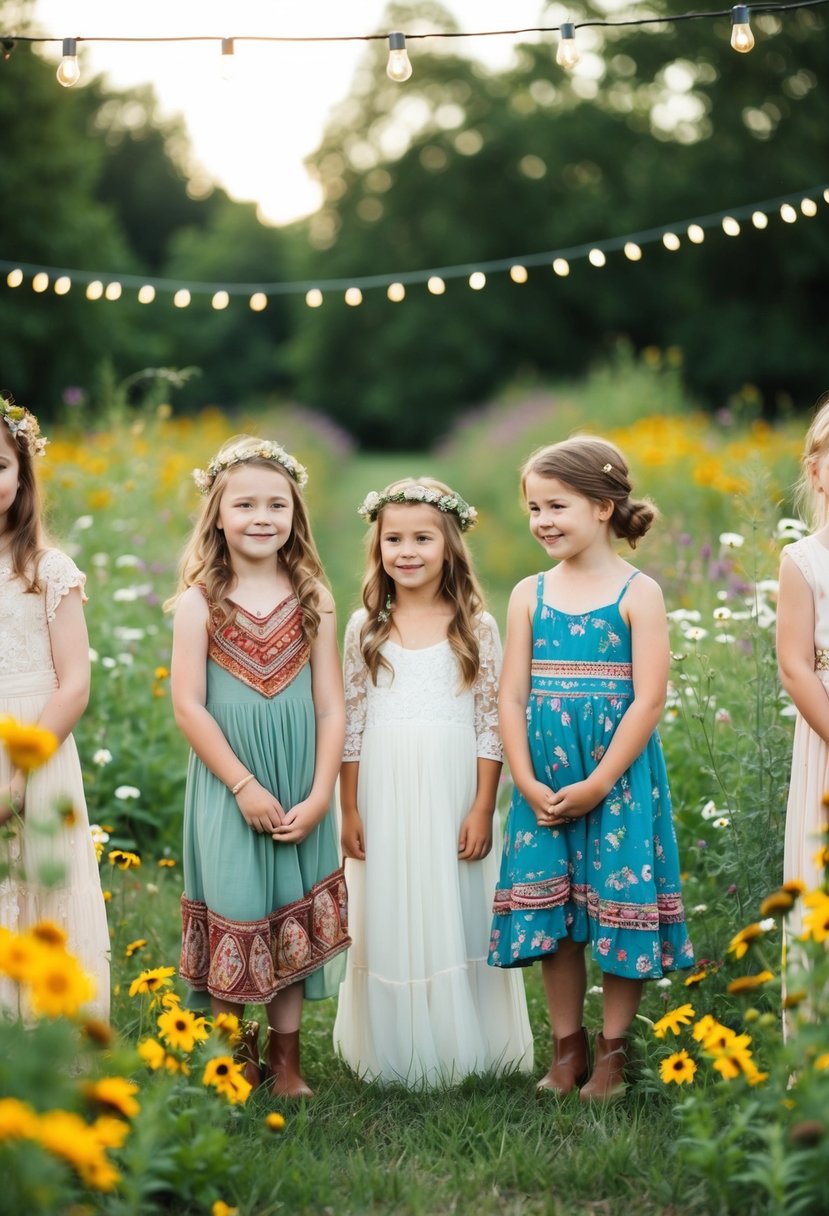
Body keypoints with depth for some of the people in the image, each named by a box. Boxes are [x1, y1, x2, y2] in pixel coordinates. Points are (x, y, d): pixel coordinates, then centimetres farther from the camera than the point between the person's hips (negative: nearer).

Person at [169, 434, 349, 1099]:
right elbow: (188, 705, -8)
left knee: (294, 923, 9)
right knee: (235, 918, 2)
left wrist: (318, 796, -8)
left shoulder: (313, 600, 1)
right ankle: (230, 1063, 18)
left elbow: (331, 706, 1)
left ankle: (286, 1063, 22)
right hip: (228, 788, -2)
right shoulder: (199, 601, -5)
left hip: (300, 795, 2)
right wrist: (244, 786, -13)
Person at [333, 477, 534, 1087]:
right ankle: (394, 1053, 18)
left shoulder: (477, 627, -1)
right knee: (389, 920, 6)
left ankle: (458, 1047, 19)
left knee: (455, 916, 5)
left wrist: (482, 809, -6)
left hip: (452, 797, -1)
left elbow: (491, 724, -1)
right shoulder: (366, 626, 3)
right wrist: (349, 810, 3)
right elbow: (351, 723, 5)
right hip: (384, 800, 1)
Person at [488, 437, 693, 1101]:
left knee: (619, 909, 2)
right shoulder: (530, 594, 6)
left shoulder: (639, 592, -6)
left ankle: (613, 1049, 16)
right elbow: (512, 696, 4)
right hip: (544, 781, 4)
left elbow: (649, 699, -11)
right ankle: (566, 1046, 22)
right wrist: (529, 783, -8)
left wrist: (597, 784, -15)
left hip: (619, 775, -4)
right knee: (550, 914, 8)